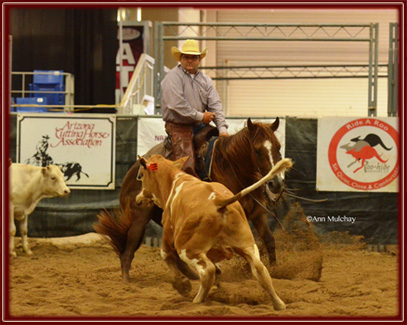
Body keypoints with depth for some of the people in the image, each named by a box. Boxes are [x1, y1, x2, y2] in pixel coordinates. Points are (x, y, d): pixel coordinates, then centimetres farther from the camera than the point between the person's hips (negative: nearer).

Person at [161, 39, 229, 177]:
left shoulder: (205, 80, 13)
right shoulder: (173, 77, -6)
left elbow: (215, 105, 6)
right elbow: (176, 104, -16)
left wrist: (222, 128, -9)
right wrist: (200, 116, -12)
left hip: (201, 126, 6)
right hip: (179, 126, -6)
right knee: (188, 165, -20)